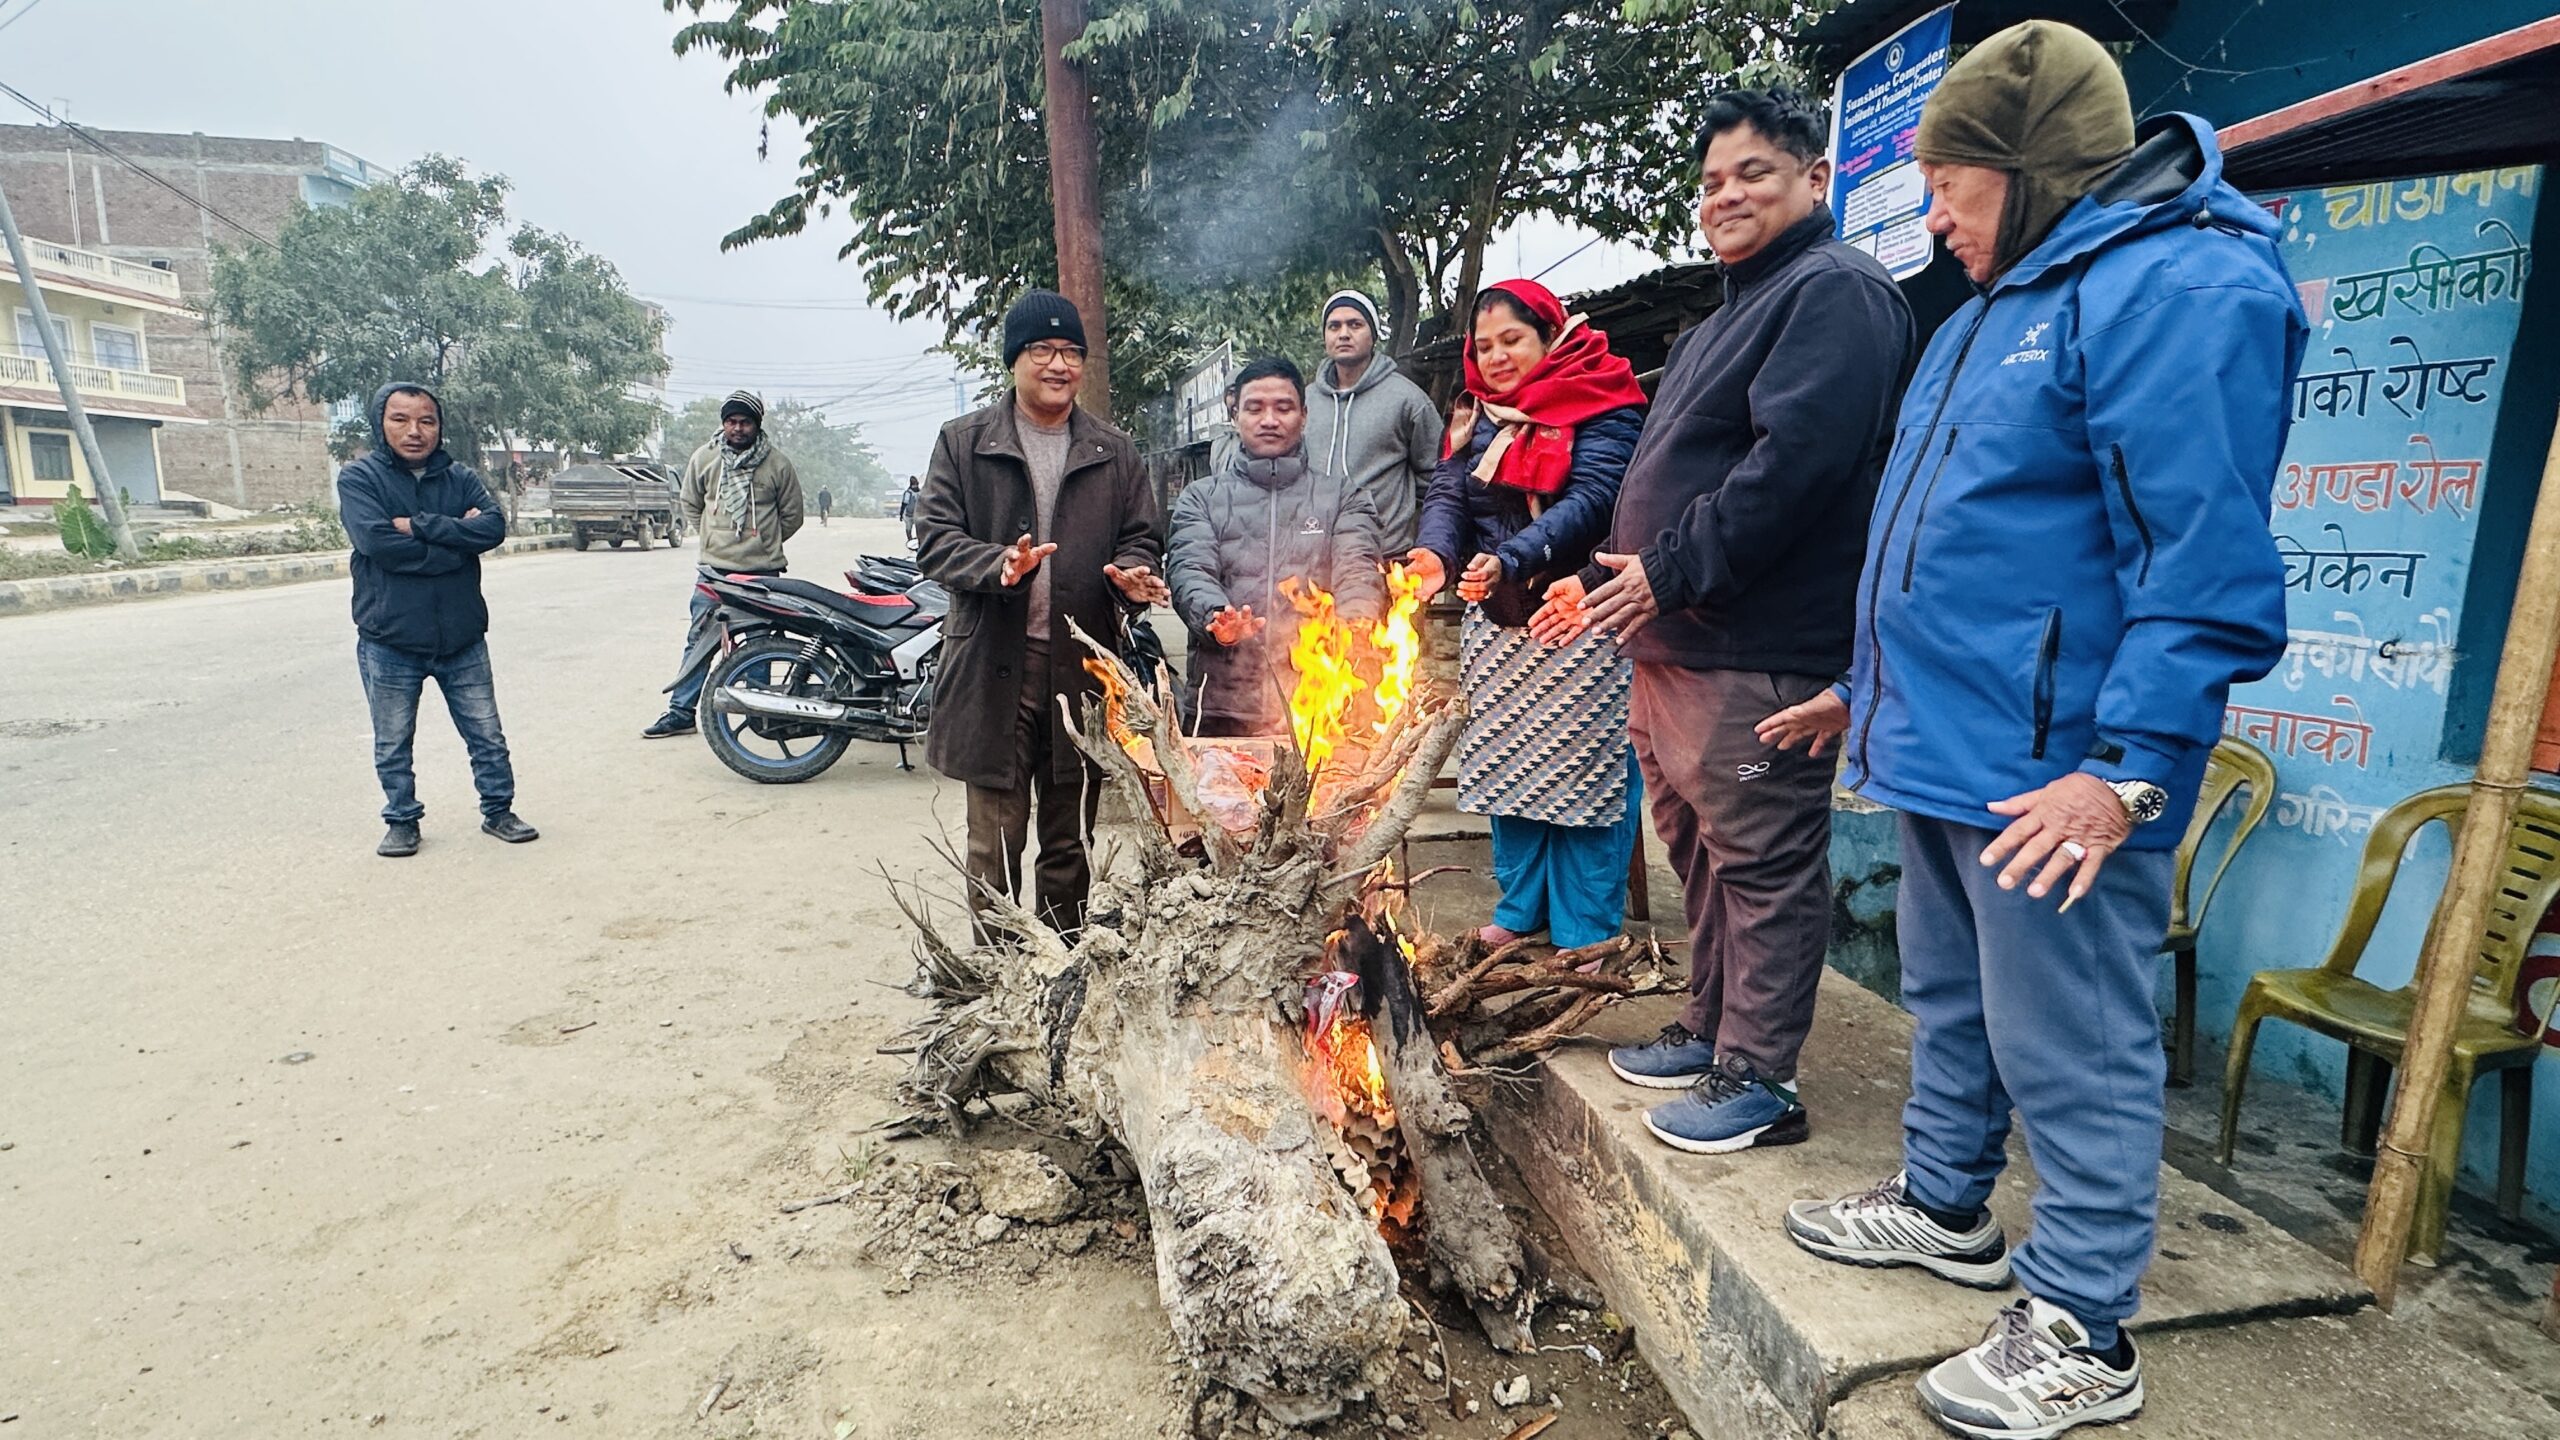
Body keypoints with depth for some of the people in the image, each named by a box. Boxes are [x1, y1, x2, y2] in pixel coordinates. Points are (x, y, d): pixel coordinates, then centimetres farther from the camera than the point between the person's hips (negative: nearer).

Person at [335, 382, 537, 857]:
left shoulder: (459, 478, 5)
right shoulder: (359, 477, -4)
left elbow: (494, 526, -13)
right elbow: (377, 540, -20)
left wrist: (421, 526, -20)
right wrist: (456, 536, -15)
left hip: (462, 636, 2)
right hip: (389, 640, -2)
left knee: (487, 734, 11)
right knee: (393, 745, 12)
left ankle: (498, 810, 26)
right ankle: (401, 821, 28)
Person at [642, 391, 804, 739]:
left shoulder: (778, 463, -1)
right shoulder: (704, 457, 5)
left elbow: (791, 515, 10)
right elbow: (690, 504, 19)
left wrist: (764, 543, 10)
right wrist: (711, 537, 12)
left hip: (763, 573, -2)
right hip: (714, 568, 2)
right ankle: (681, 711, 7)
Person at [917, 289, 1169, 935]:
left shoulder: (1114, 452, 12)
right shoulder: (964, 442, 4)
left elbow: (1139, 536, 15)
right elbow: (934, 537, -1)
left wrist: (1132, 571, -9)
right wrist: (998, 565, -20)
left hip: (1084, 668, 3)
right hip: (994, 669, -2)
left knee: (1069, 844, 13)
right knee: (994, 841, 3)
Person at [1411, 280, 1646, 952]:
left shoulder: (1602, 404, -5)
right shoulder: (1476, 418, 14)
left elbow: (1591, 499, -19)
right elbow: (1447, 493, 2)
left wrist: (1511, 559, -32)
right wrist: (1437, 553, -20)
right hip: (1495, 620, 6)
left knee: (1585, 768, -3)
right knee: (1503, 763, 11)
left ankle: (1586, 930, 8)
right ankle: (1521, 907, 25)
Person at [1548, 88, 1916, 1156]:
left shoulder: (1836, 293, -8)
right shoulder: (1723, 322, 25)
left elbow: (1795, 459, -23)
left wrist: (1671, 571, -20)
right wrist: (1606, 577, 19)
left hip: (1756, 655, -11)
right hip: (1673, 647, 11)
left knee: (1762, 861, -2)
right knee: (1698, 848, 17)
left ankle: (1757, 1078, 8)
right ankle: (1712, 1029, 31)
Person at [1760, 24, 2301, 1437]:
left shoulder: (2183, 287, -14)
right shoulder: (2007, 301, 18)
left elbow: (2206, 563, -22)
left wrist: (2130, 765, -26)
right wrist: (1871, 687, 25)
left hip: (2052, 783, -10)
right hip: (1946, 745, 10)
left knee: (2067, 1051, 2)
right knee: (1950, 1002, 21)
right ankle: (1944, 1205, 40)